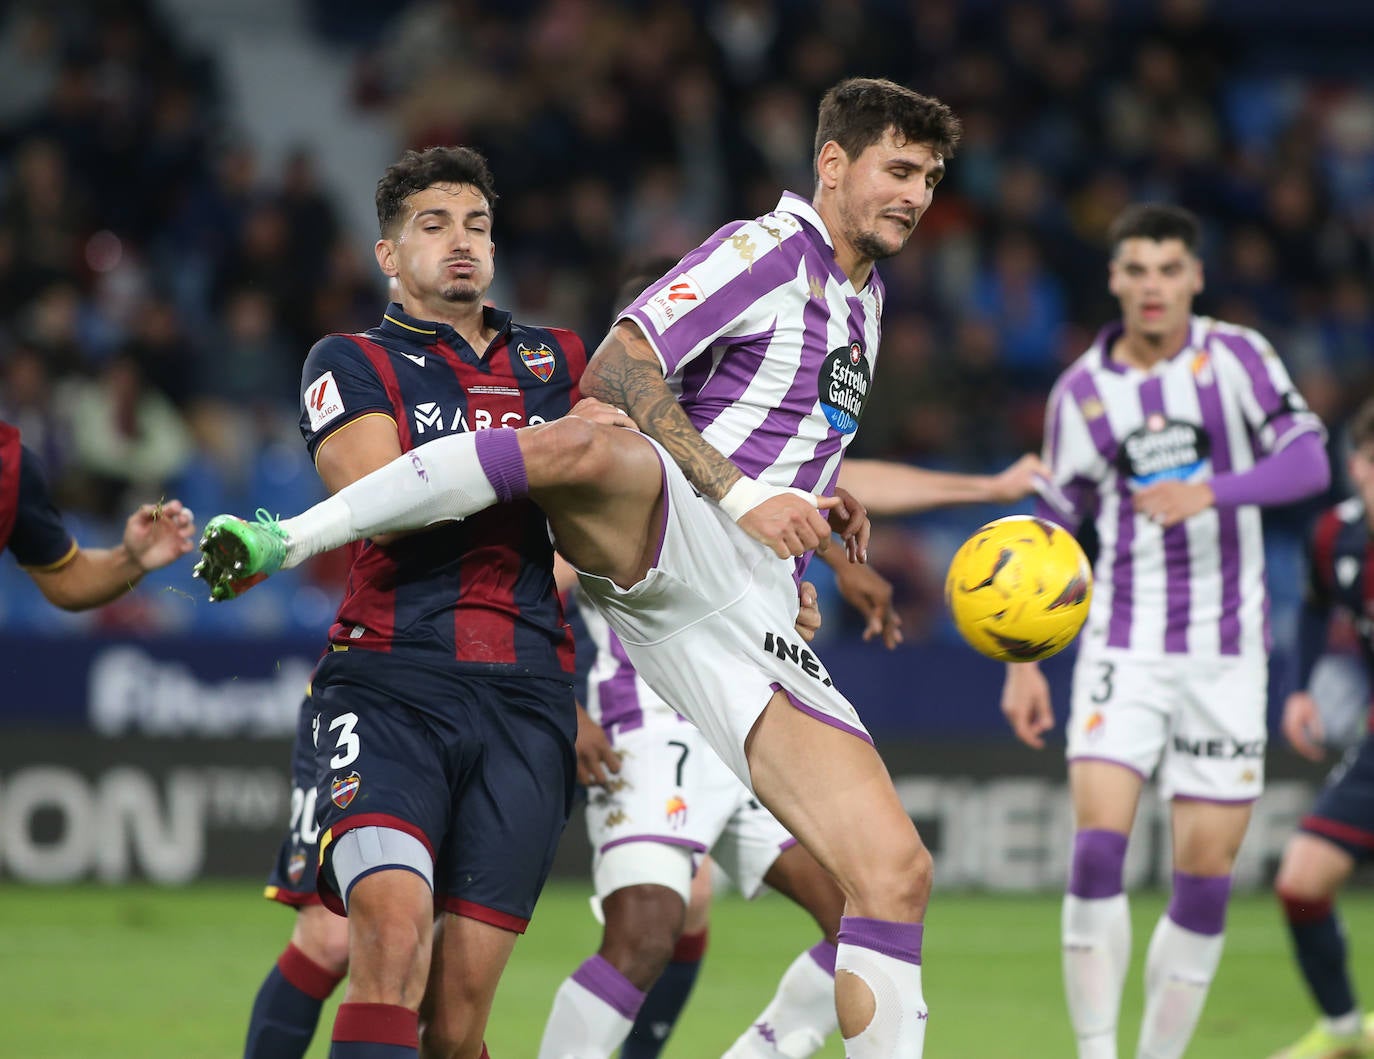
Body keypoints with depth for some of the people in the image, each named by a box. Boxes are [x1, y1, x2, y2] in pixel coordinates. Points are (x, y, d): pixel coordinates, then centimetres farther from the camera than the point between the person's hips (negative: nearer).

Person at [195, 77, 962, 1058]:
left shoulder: (865, 296, 27)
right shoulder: (774, 249, 2)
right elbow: (615, 373, -10)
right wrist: (741, 495, -16)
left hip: (757, 620, 7)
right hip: (670, 542, -7)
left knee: (897, 873, -7)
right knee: (586, 443, -42)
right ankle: (283, 540, -36)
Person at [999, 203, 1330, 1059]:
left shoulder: (1236, 356, -2)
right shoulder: (1081, 391, 4)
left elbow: (1308, 460, -12)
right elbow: (1054, 528, 11)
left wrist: (1209, 490, -27)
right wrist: (1024, 661, 6)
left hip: (1227, 652, -1)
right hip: (1125, 644, 1)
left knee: (1206, 875, -1)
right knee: (1097, 851, -16)